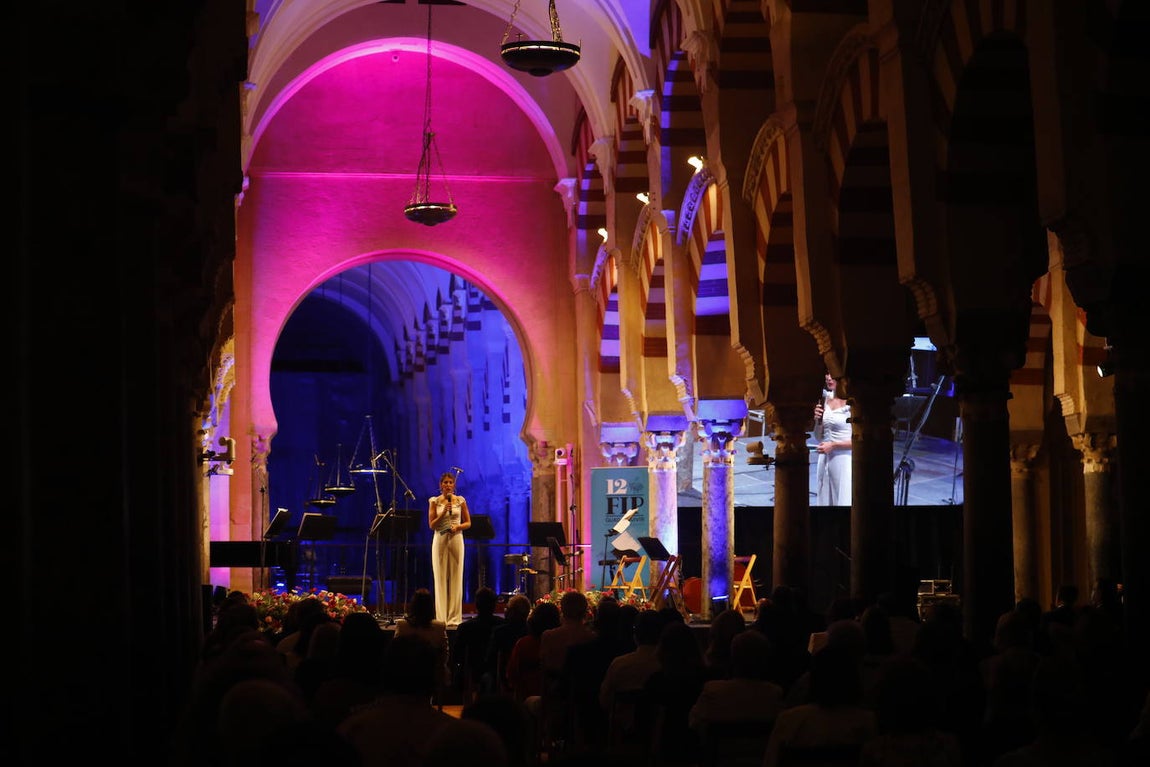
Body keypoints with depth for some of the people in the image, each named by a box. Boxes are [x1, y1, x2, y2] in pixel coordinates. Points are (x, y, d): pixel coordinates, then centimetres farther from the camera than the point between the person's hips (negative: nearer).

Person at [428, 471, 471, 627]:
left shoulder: (460, 501, 5)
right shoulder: (434, 501, 3)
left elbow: (468, 523, 8)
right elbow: (431, 525, -1)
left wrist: (458, 527, -12)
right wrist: (443, 512, -14)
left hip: (456, 539, 1)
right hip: (440, 540, -1)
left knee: (456, 578, 0)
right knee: (440, 579, -2)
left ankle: (454, 618, 3)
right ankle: (441, 618, 1)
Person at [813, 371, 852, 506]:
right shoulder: (826, 400, 9)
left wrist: (833, 445, -14)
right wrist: (818, 420, -3)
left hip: (844, 460, -7)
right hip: (824, 459, 7)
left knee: (843, 501, -5)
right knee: (824, 501, 9)